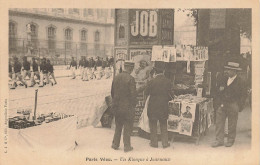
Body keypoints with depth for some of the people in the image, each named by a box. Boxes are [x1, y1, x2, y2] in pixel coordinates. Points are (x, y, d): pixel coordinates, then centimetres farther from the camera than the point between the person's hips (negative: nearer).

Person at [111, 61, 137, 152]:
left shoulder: (116, 77, 3)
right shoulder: (130, 79, -17)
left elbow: (112, 92, 10)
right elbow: (133, 94, -16)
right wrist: (133, 106, -4)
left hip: (117, 106, 6)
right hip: (127, 107, -6)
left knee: (118, 126, 19)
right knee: (127, 127, 7)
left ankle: (115, 144, 25)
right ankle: (127, 146, 14)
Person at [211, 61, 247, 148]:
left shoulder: (239, 81, -7)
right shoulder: (224, 79, 6)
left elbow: (243, 95, -4)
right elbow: (218, 91, 15)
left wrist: (239, 106, -10)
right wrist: (218, 101, 5)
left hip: (232, 105, -4)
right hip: (221, 105, 5)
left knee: (232, 124, 7)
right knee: (219, 122, 3)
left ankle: (231, 140, 23)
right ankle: (219, 140, 11)